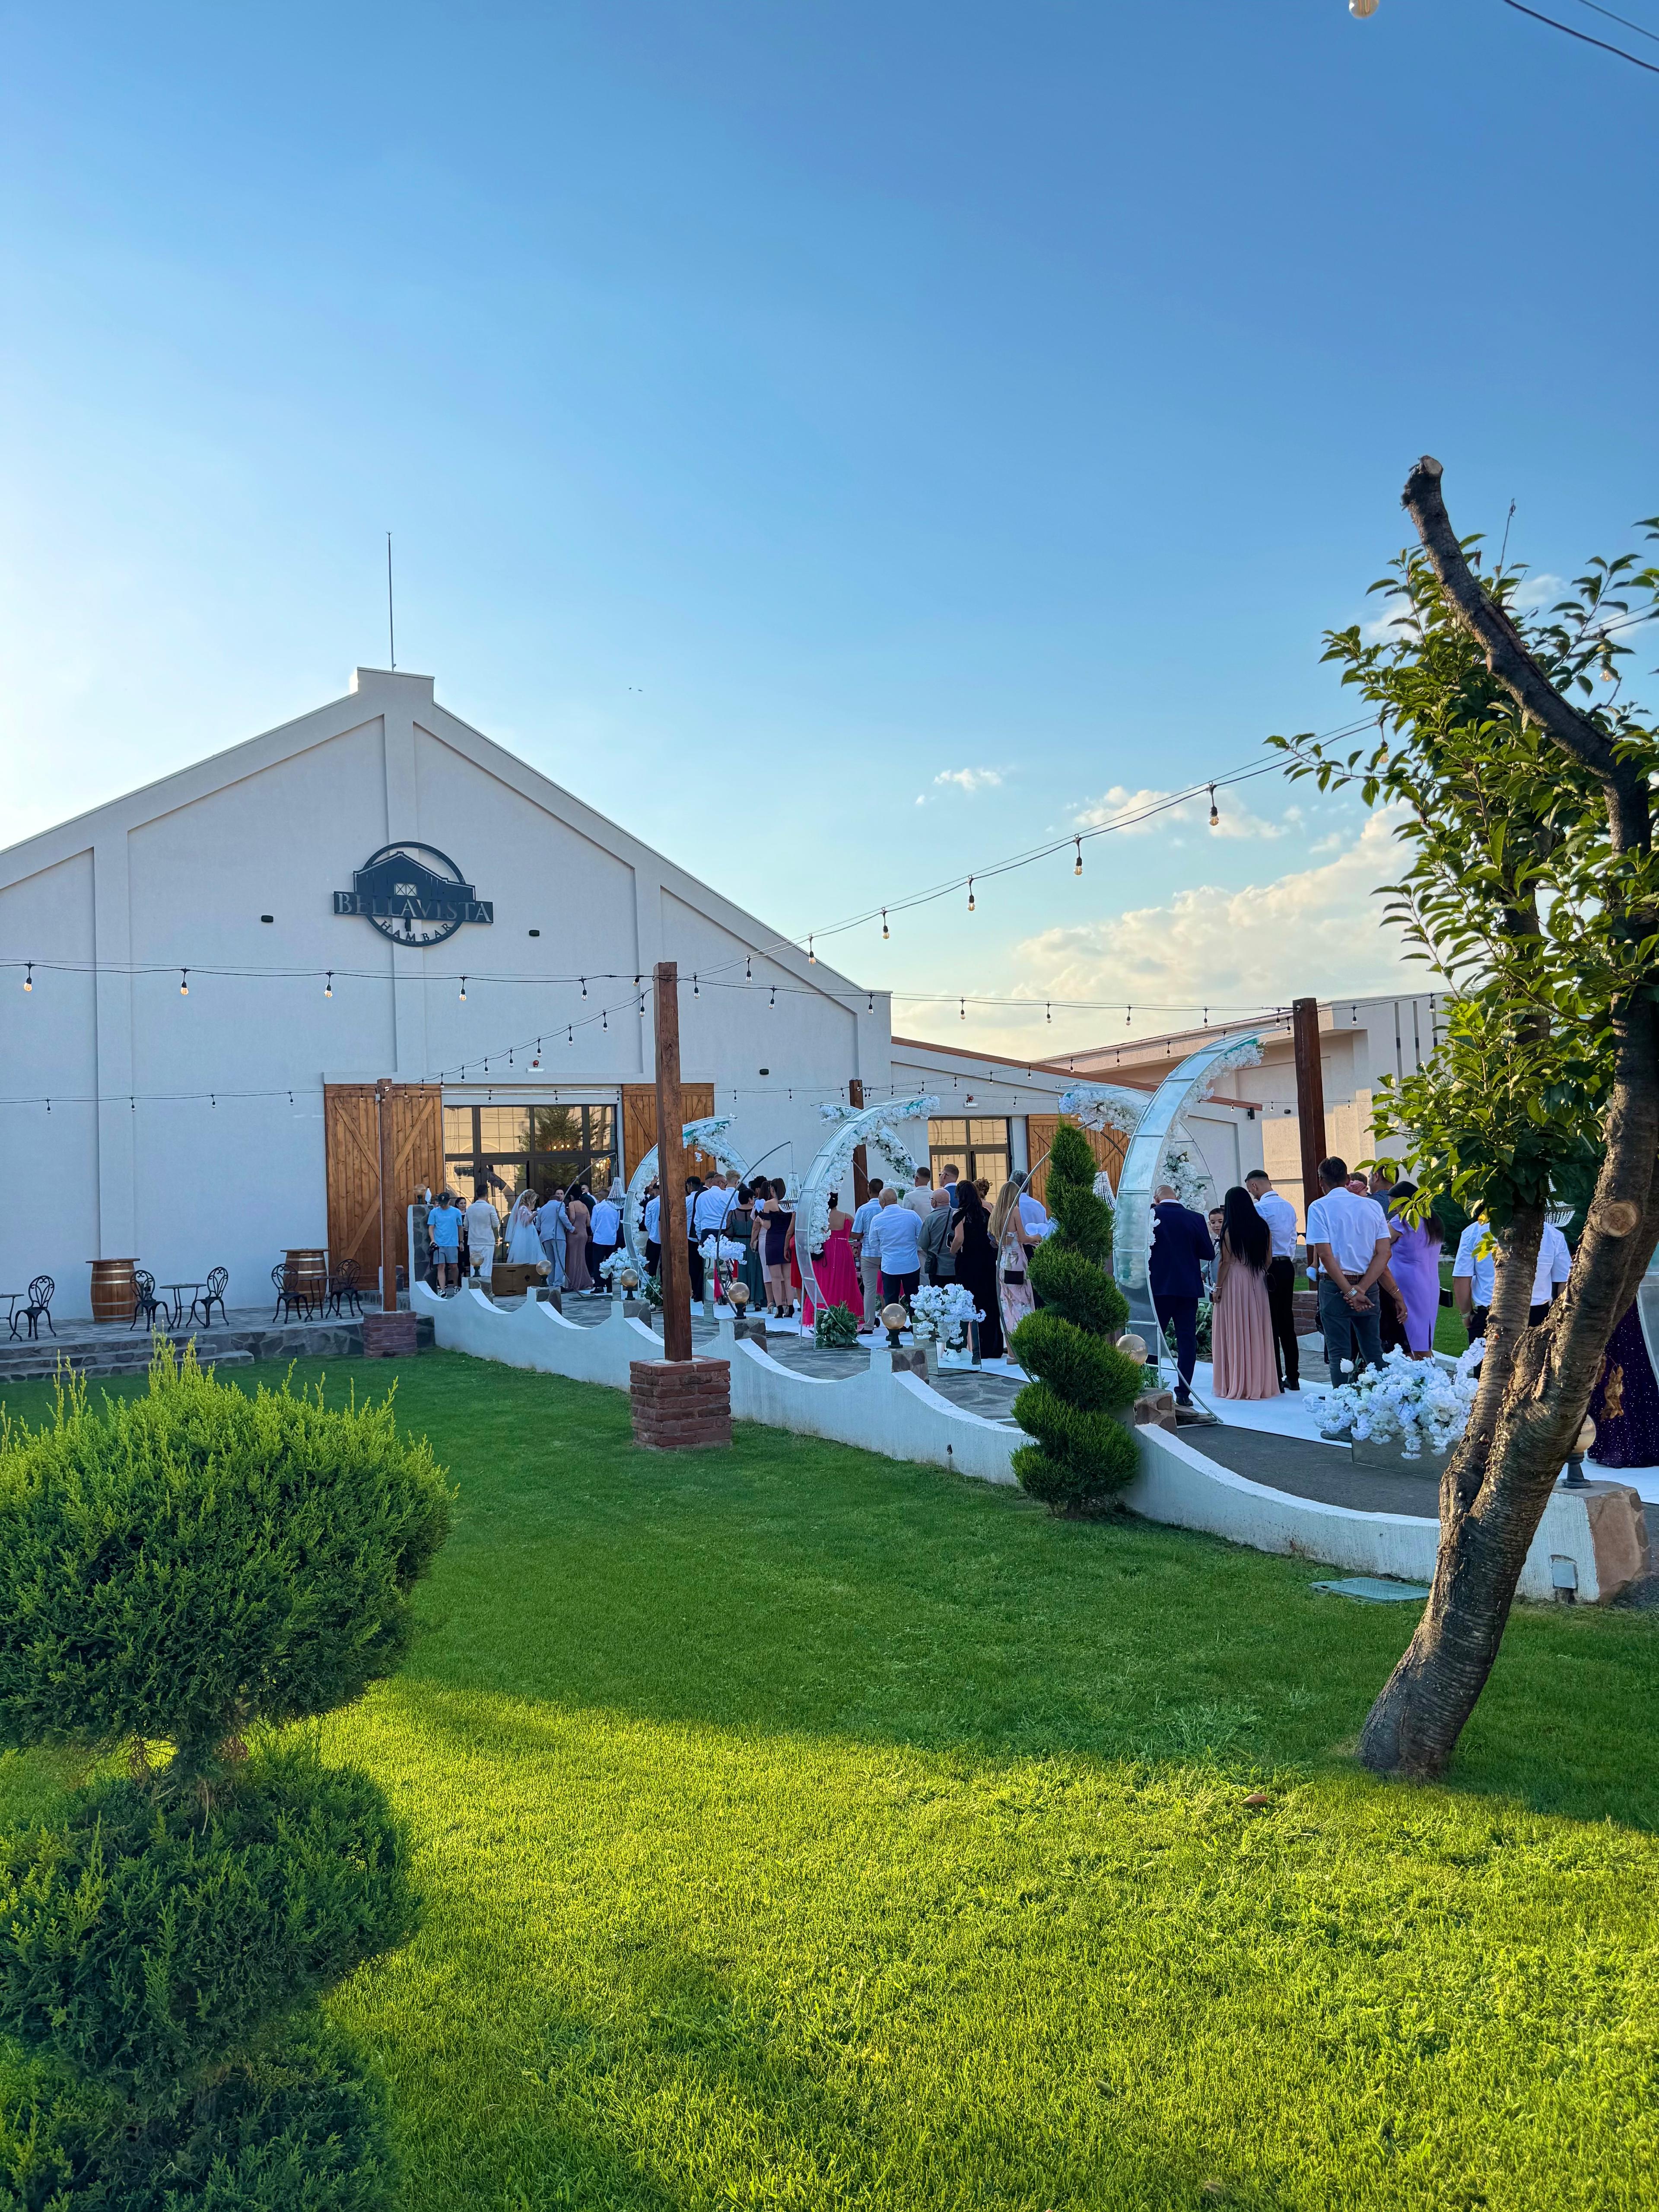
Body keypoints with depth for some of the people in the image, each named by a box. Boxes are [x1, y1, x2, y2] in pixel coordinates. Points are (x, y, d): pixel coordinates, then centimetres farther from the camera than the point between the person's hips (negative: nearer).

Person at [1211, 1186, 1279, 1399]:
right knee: (1258, 1333, 9)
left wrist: (1218, 1287, -5)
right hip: (1257, 1285, 5)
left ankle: (1237, 1385, 4)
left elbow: (1225, 1261, -11)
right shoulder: (1263, 1227, 5)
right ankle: (1260, 1384, 14)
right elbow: (1268, 1259, 7)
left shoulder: (1229, 1229, -10)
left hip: (1234, 1283, -5)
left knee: (1235, 1333, 1)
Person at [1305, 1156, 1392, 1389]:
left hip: (1334, 1286, -4)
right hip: (1369, 1285, 4)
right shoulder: (1373, 1206, 5)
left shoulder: (1319, 1207, -6)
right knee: (1373, 1351, 13)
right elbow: (1384, 1253, -2)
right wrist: (1361, 1289, -8)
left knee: (1339, 1352, 2)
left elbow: (1326, 1254, -14)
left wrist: (1350, 1292, -11)